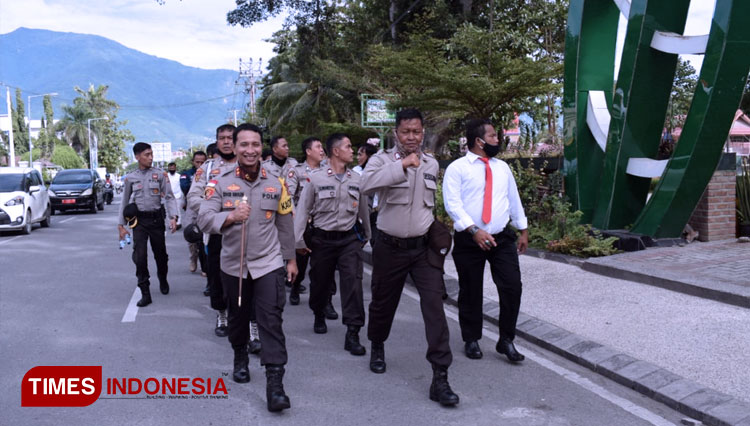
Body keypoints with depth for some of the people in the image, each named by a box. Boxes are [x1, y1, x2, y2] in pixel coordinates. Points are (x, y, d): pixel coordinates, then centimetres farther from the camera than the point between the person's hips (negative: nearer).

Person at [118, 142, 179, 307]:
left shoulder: (160, 174, 0)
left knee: (160, 254, 10)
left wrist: (173, 217, -17)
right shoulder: (130, 178, 4)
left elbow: (169, 197, -3)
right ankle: (145, 293, -1)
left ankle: (163, 280, 39)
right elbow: (124, 202, 11)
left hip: (156, 218, 0)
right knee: (140, 257, -8)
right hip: (139, 221, 0)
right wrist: (121, 225, 8)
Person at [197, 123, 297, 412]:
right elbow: (204, 219, -16)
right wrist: (230, 216, -35)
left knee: (271, 320, -8)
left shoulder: (276, 183, 0)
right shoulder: (220, 182, -6)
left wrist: (291, 258, 11)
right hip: (233, 264, 1)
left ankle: (275, 383, -8)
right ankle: (240, 358, 45)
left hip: (269, 263, 0)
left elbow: (285, 224, 8)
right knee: (237, 317, 18)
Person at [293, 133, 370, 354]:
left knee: (353, 281, -11)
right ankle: (319, 316, 42)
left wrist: (365, 236, 24)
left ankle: (353, 334, -9)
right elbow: (302, 210, 0)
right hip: (322, 238, -1)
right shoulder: (316, 179, -3)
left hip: (349, 239, 1)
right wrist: (299, 241, -3)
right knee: (320, 281, 12)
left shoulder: (357, 179, 5)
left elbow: (363, 210, 17)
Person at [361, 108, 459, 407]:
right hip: (390, 247, -2)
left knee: (434, 305, -11)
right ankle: (377, 348, 45)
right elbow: (367, 184, -29)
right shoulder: (383, 159, -6)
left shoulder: (432, 164, 8)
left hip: (423, 247, 2)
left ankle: (440, 377, -9)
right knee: (383, 302, 15)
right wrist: (403, 164, -30)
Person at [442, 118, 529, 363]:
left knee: (512, 287, -5)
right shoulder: (457, 168, -4)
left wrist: (523, 230, 19)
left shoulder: (502, 168, 14)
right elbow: (452, 203, -13)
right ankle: (471, 340, 25)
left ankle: (506, 340, 10)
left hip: (502, 237, 4)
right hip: (469, 240, -4)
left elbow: (514, 200, 20)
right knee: (470, 292, 7)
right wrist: (474, 230, -22)